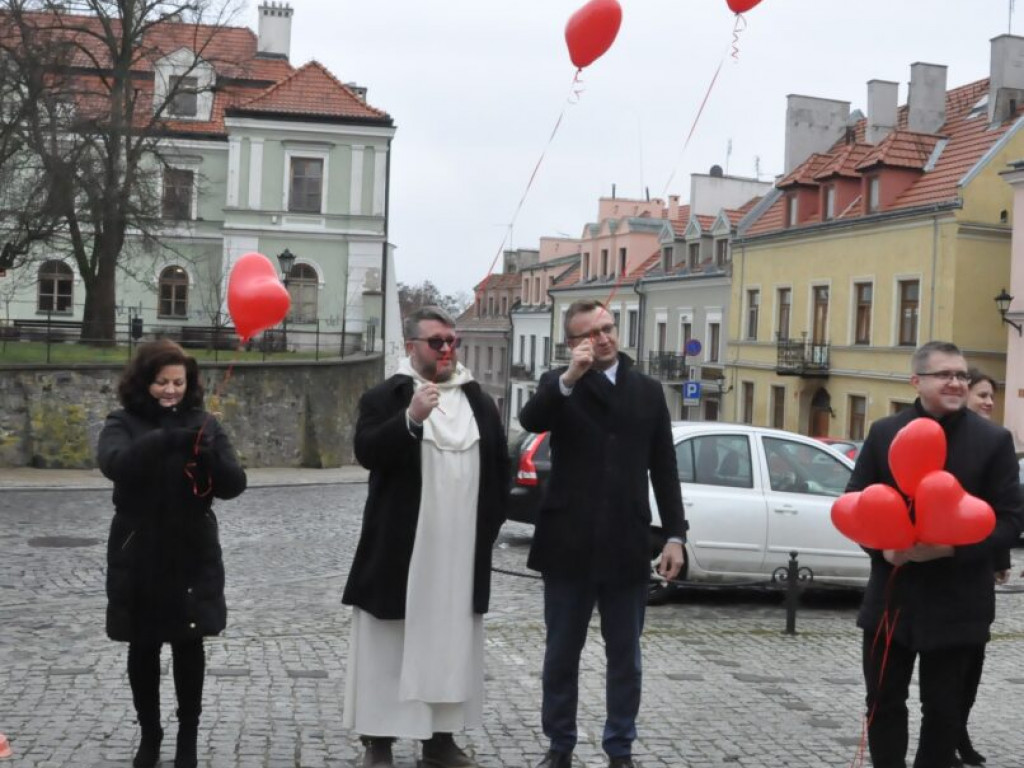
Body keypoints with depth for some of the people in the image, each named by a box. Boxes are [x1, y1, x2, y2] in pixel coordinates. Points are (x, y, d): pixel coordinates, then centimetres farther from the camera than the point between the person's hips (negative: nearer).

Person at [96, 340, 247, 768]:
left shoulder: (203, 424, 0)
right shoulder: (123, 423, -3)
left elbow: (234, 485, -7)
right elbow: (114, 463, -25)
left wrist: (211, 455, -28)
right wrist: (167, 439, -39)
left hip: (192, 557, 0)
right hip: (137, 558, 0)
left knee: (188, 645, 4)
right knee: (142, 648, 9)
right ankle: (149, 734, 27)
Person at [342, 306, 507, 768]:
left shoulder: (480, 402, 12)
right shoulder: (385, 397, -2)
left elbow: (499, 466, 16)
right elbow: (367, 452, -16)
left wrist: (489, 524, 10)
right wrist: (411, 417, -28)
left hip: (461, 552, 4)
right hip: (400, 550, -4)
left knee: (452, 644, 9)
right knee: (392, 644, 0)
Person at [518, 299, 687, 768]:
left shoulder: (648, 391, 8)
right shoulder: (559, 384, 0)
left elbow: (664, 468, 8)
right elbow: (530, 420, -22)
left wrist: (675, 535, 2)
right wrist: (569, 378, -35)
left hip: (626, 547, 2)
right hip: (569, 544, -2)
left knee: (624, 657, 10)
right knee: (562, 654, 10)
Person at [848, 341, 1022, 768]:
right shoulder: (883, 432, 2)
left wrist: (952, 548, -20)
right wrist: (880, 546, -12)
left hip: (955, 604, -2)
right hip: (890, 596, 2)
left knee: (943, 710, 9)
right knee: (884, 701, 10)